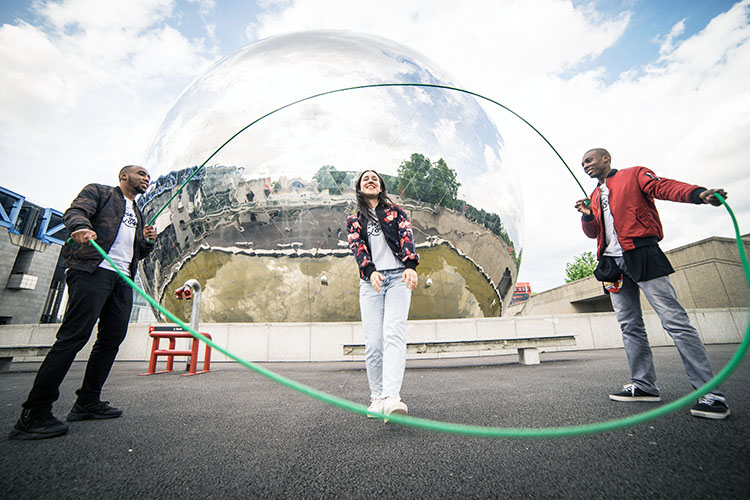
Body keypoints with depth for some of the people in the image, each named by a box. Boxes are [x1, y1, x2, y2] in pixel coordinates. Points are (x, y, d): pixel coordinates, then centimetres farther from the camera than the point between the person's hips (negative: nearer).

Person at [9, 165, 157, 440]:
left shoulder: (138, 214, 29)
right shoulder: (98, 191, 13)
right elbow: (74, 212, -7)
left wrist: (147, 241, 8)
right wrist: (81, 226, -29)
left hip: (123, 280, 7)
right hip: (93, 270, -7)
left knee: (112, 338, 3)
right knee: (74, 336, -14)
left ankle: (87, 402, 12)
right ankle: (34, 414, -7)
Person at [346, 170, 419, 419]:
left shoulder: (396, 211, 18)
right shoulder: (353, 220, 19)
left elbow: (406, 236, 1)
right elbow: (357, 247, 2)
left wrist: (410, 266, -18)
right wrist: (370, 271, -18)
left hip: (398, 276, -1)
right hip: (370, 281, 1)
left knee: (394, 334, -17)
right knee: (373, 342, -5)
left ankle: (391, 397, -24)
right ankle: (377, 397, 7)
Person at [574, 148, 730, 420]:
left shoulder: (634, 174, 9)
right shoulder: (594, 196, 23)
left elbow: (663, 186, -10)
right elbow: (592, 232, 18)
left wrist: (699, 194, -30)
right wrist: (588, 216, -3)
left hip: (641, 254, -6)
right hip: (613, 262, 6)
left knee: (674, 319, -9)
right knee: (629, 325, 6)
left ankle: (711, 392, -2)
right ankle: (644, 385, 13)